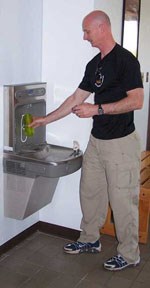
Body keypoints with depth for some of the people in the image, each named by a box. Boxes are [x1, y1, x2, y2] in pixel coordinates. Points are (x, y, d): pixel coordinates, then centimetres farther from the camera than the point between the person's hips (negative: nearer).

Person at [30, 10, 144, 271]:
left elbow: (137, 101, -20)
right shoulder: (94, 64, 11)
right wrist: (46, 119, 15)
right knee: (90, 191, 17)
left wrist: (97, 109, -23)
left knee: (122, 200, 2)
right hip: (96, 140, 8)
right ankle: (90, 240, 36)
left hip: (121, 142, -8)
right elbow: (76, 99, 15)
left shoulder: (125, 60, -14)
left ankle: (129, 254, 20)